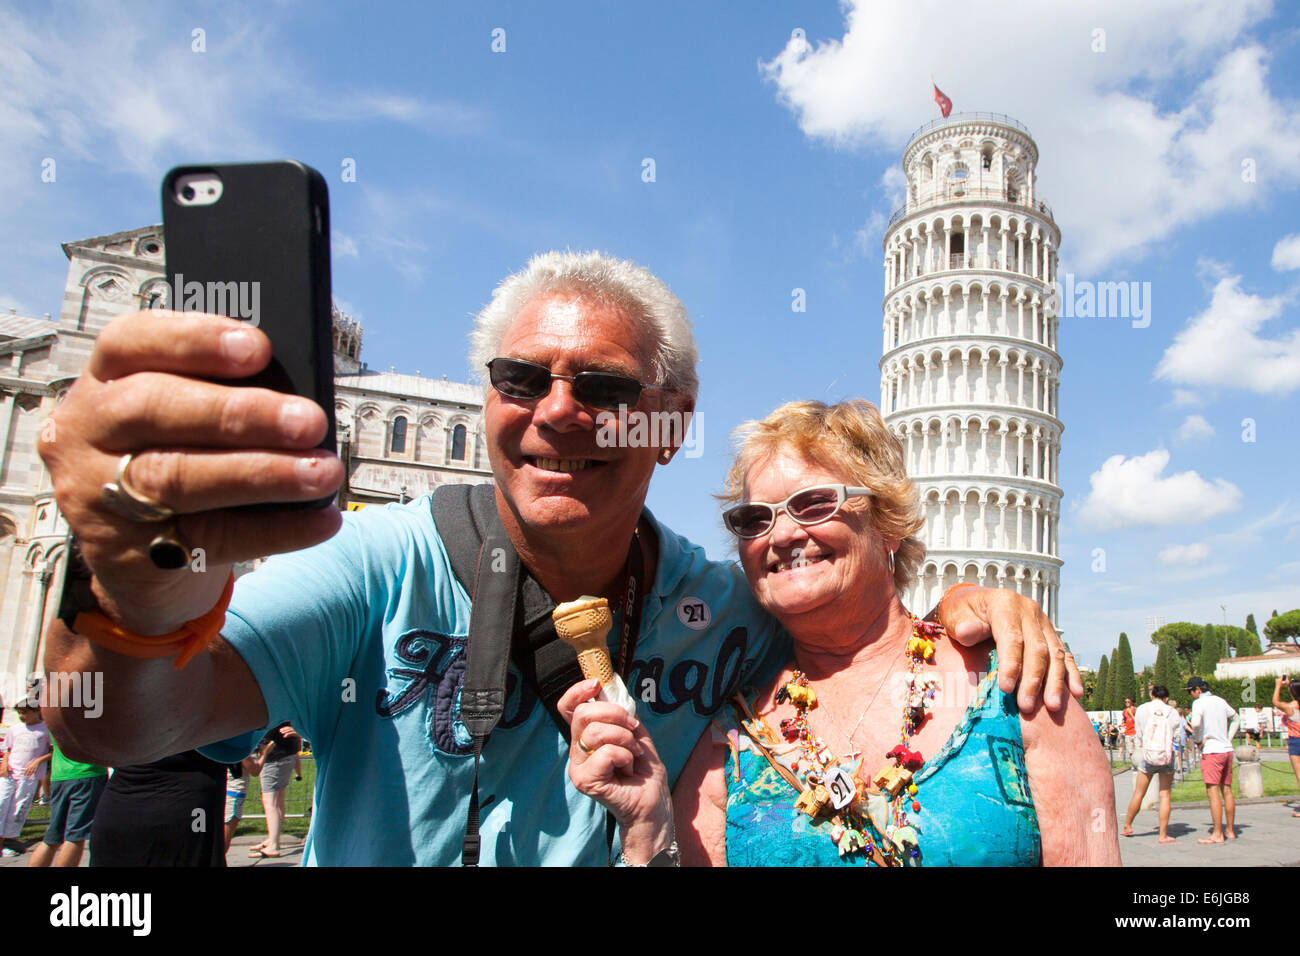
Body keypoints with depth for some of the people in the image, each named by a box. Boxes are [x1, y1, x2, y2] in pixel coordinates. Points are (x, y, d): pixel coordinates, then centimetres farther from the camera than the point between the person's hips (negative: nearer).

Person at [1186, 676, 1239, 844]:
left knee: (1213, 792, -7)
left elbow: (1195, 723, -26)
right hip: (1227, 749, 8)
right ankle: (1230, 830, 20)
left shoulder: (1199, 702, -10)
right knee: (1227, 791, 13)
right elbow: (1235, 718, 27)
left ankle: (1217, 834, -9)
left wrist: (1200, 740, -9)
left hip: (1212, 750, -8)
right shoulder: (1220, 701, 13)